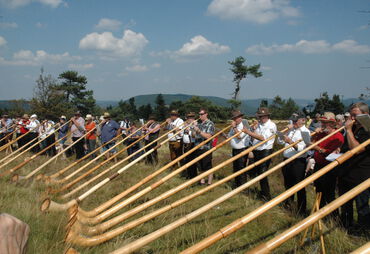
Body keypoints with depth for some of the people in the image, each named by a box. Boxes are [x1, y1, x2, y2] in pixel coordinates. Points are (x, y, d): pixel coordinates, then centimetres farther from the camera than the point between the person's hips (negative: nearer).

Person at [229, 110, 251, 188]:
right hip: (235, 150, 8)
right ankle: (236, 184, 28)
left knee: (241, 168, -3)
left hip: (242, 150, -8)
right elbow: (229, 136, 17)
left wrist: (234, 127, -20)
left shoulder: (244, 126, -14)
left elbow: (239, 136, -27)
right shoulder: (234, 127, 11)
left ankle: (242, 185, 6)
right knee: (235, 168, 15)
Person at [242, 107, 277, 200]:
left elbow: (263, 138, -25)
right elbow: (253, 139, 9)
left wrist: (249, 132, -28)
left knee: (262, 173, -6)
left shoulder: (271, 125, -12)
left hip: (265, 151, -7)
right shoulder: (258, 124, 8)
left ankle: (266, 195, 8)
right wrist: (253, 129, -8)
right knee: (252, 172, 11)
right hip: (256, 151, 7)